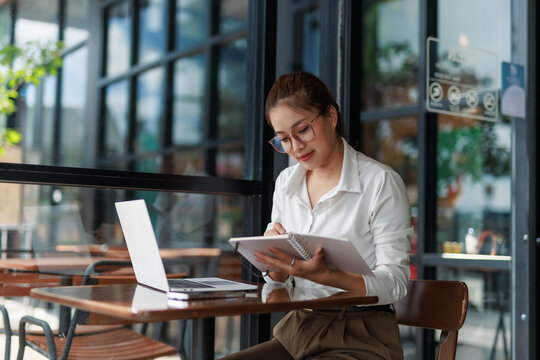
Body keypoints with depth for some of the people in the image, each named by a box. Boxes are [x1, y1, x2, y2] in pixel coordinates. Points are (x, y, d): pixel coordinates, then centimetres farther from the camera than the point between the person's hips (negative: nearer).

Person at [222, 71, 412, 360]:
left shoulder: (381, 182, -9)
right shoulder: (285, 182, 9)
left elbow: (395, 283, -12)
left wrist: (323, 276, -28)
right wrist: (277, 260, -11)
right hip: (297, 331, 6)